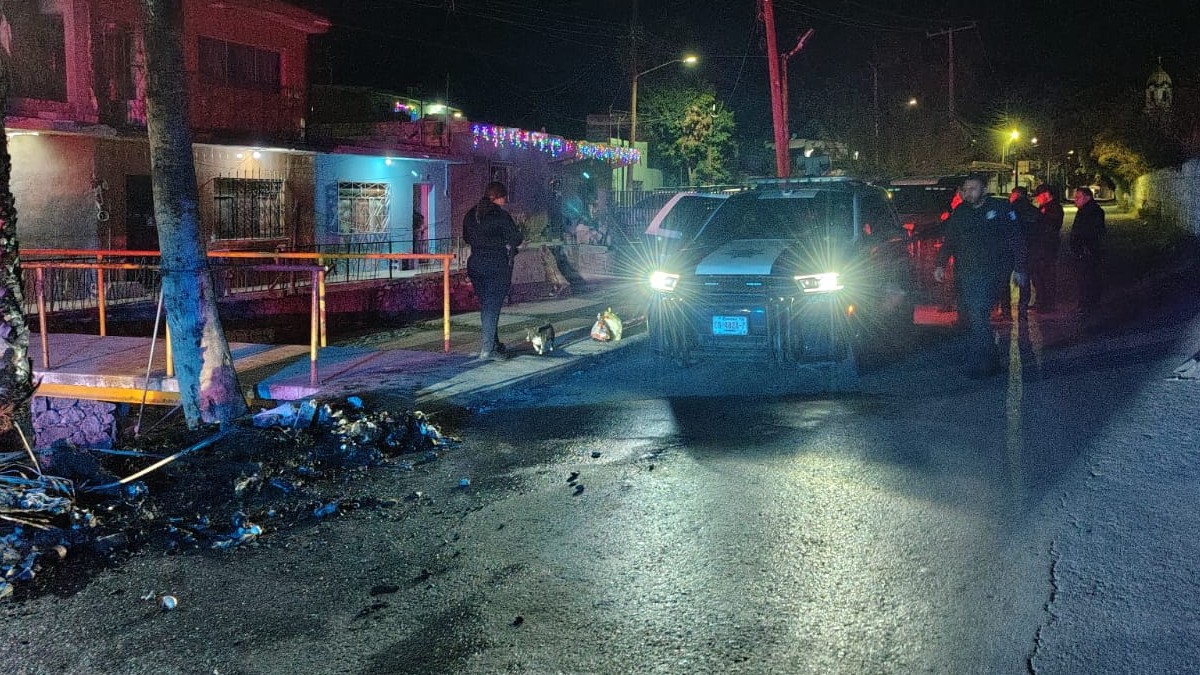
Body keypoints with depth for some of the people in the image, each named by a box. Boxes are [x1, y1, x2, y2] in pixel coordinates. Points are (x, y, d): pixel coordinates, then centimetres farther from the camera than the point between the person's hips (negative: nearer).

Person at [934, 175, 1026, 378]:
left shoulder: (1001, 208, 1)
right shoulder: (960, 212, 13)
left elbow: (1016, 240, 2)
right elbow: (949, 241, 19)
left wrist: (1019, 268, -2)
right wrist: (941, 264, 10)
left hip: (988, 273, -5)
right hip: (965, 273, 5)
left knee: (977, 316, -14)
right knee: (974, 317, 6)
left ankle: (978, 365, -11)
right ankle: (989, 358, 20)